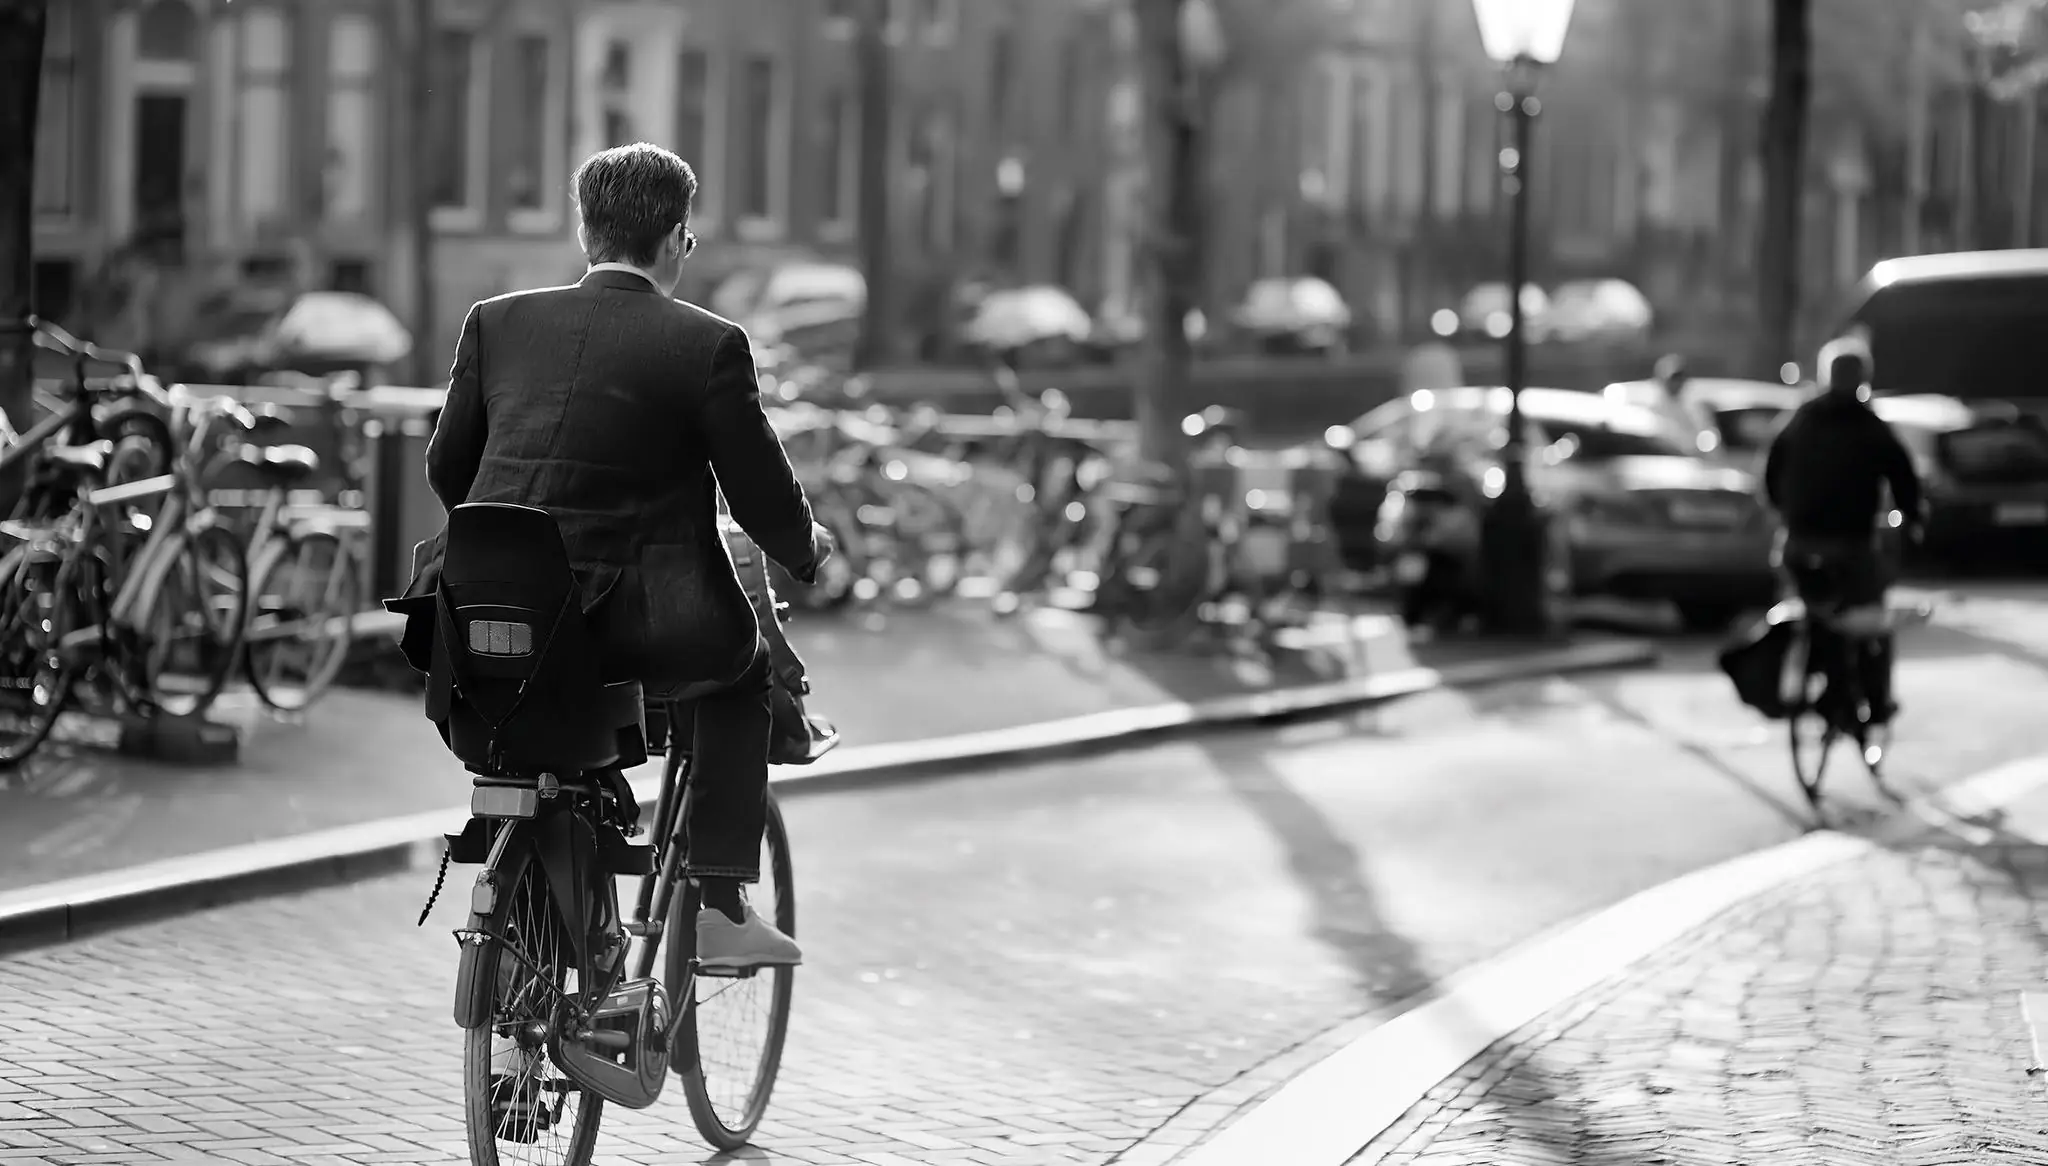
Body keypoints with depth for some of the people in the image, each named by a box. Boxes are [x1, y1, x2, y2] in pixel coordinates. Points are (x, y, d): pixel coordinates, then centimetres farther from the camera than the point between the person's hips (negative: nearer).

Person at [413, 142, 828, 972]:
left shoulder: (498, 322, 7)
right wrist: (806, 551, 22)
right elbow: (762, 497, 0)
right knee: (742, 661, 26)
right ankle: (718, 907, 18)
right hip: (627, 625, -4)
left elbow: (447, 468, 14)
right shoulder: (707, 346, -4)